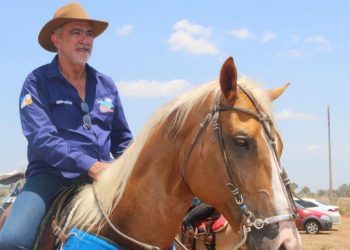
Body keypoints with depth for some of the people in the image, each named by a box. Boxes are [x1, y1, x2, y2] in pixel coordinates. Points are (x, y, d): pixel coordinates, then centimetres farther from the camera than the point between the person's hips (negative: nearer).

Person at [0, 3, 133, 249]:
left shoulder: (106, 85, 15)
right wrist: (91, 166, -24)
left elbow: (122, 140, 22)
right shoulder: (38, 82, -1)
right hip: (51, 175, -5)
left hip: (102, 176, 5)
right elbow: (41, 138, -14)